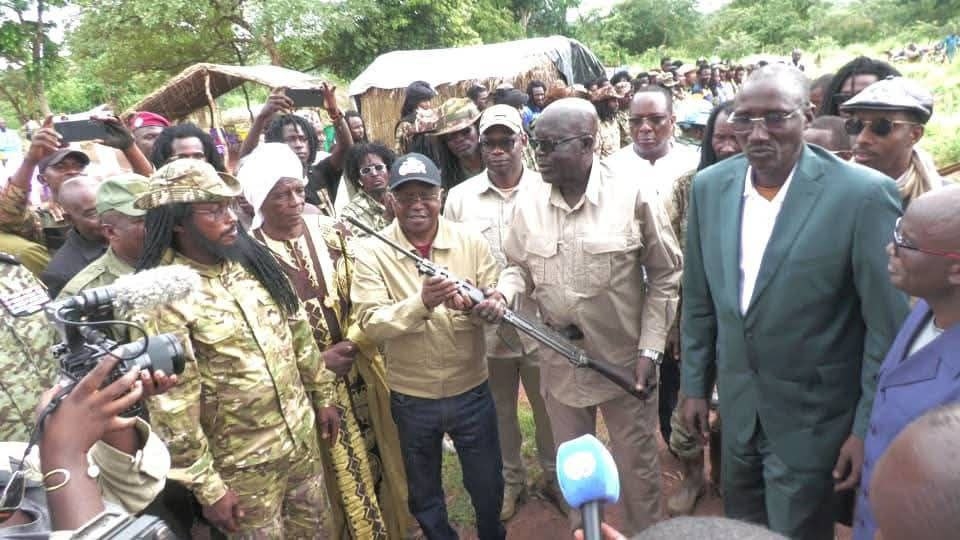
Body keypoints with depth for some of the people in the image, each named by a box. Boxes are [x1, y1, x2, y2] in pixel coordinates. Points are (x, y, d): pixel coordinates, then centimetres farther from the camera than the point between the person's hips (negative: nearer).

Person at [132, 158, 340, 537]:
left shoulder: (252, 260, -2)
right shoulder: (162, 298, -21)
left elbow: (298, 330, 8)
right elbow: (171, 405, -19)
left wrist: (323, 395, 12)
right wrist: (207, 487, -15)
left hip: (302, 436, 6)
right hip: (242, 464, -5)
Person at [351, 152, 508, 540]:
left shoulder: (471, 241, -6)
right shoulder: (372, 252, -12)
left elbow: (498, 302, -5)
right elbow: (370, 324, -19)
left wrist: (488, 305, -29)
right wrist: (422, 302, -36)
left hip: (471, 390, 1)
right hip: (410, 398, -1)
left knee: (488, 485, 20)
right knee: (424, 493, 22)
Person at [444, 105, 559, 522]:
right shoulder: (460, 196, -3)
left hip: (542, 325, -1)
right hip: (487, 328, 1)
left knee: (548, 408, 17)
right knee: (500, 412, 19)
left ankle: (554, 474, 43)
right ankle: (510, 480, 42)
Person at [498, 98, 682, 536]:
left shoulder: (633, 198, -13)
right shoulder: (528, 206, -3)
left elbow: (664, 276, -7)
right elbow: (519, 267, 8)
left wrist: (650, 350, -12)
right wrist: (503, 295, -15)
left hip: (624, 357, -3)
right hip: (559, 361, 3)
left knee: (636, 464, 15)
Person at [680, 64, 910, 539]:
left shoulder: (863, 194, -19)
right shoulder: (709, 186, -4)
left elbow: (887, 325, -13)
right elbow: (699, 300, 4)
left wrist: (869, 426, -10)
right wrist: (694, 384, 7)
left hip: (811, 417, -4)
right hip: (737, 406, 5)